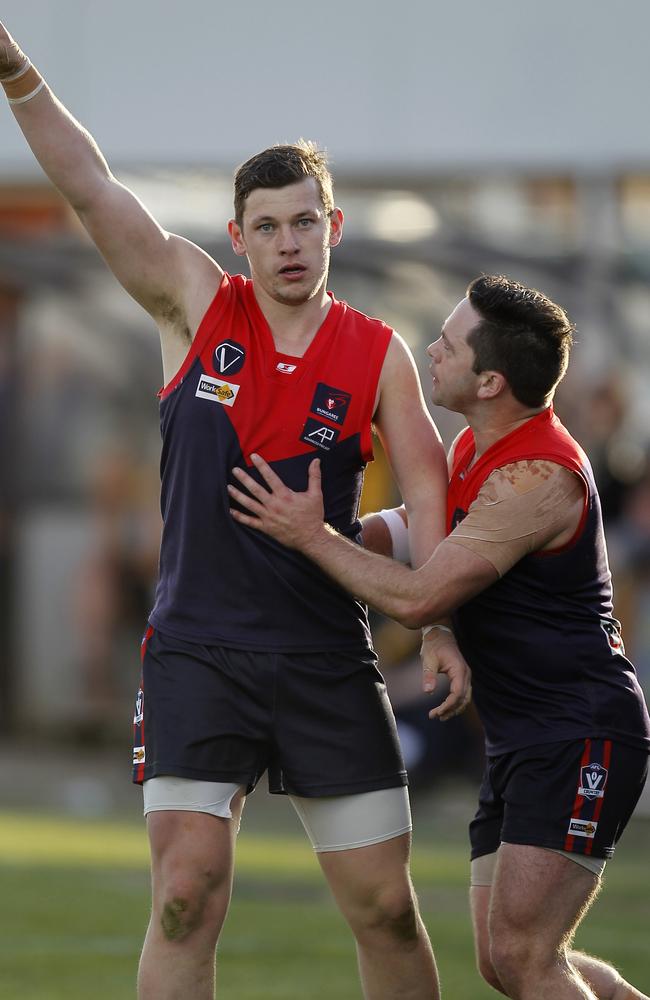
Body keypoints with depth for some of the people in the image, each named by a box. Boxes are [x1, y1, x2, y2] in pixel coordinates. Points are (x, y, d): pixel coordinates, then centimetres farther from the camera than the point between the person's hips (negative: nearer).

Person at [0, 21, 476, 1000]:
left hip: (329, 662, 1)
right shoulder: (197, 303, 3)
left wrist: (446, 626, -11)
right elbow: (92, 189, -5)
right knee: (188, 895, -12)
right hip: (197, 653, -1)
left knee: (387, 909, 2)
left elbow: (427, 488, 0)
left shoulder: (378, 354, 3)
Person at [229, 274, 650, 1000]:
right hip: (519, 741, 10)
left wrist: (311, 537, -11)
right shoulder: (476, 449, 10)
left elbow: (417, 599, -21)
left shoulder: (536, 478, -20)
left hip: (579, 736, -10)